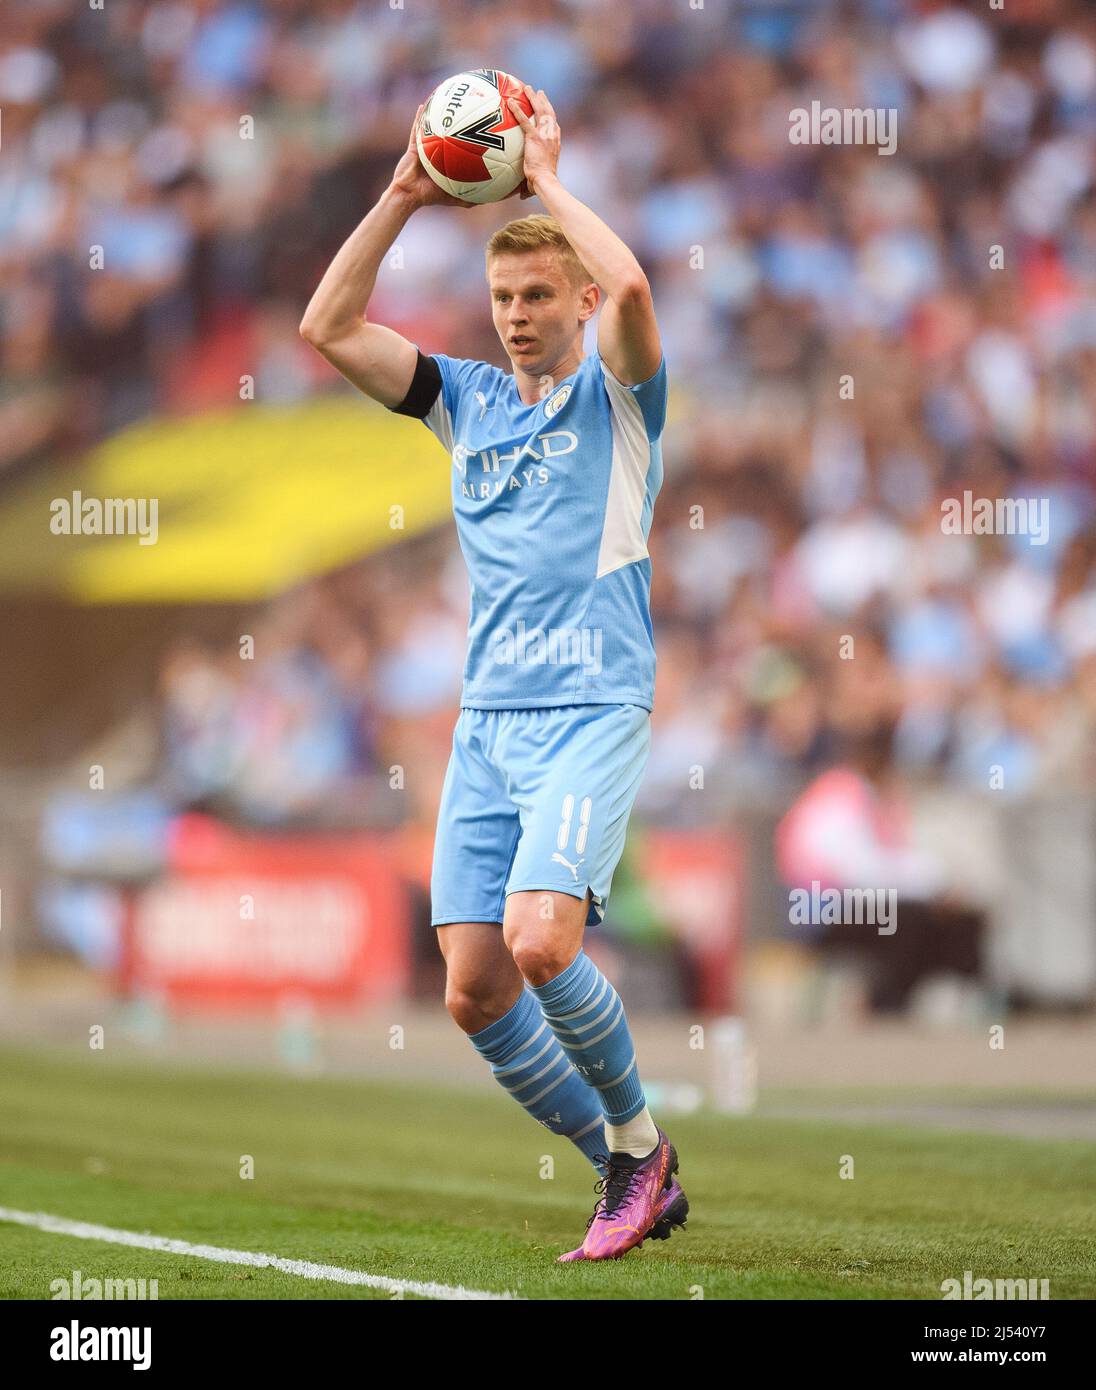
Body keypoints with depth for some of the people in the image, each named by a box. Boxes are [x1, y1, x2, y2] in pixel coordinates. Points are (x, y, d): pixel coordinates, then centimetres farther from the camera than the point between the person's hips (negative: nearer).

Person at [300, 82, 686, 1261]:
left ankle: (638, 1137, 0)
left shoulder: (616, 395, 1)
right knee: (475, 990, -2)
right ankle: (632, 1184, 12)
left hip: (591, 709, -6)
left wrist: (546, 179, -11)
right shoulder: (468, 400, 15)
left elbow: (630, 287, -21)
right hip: (486, 720, 6)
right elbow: (327, 326, 9)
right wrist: (403, 197, 2)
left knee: (539, 941, -23)